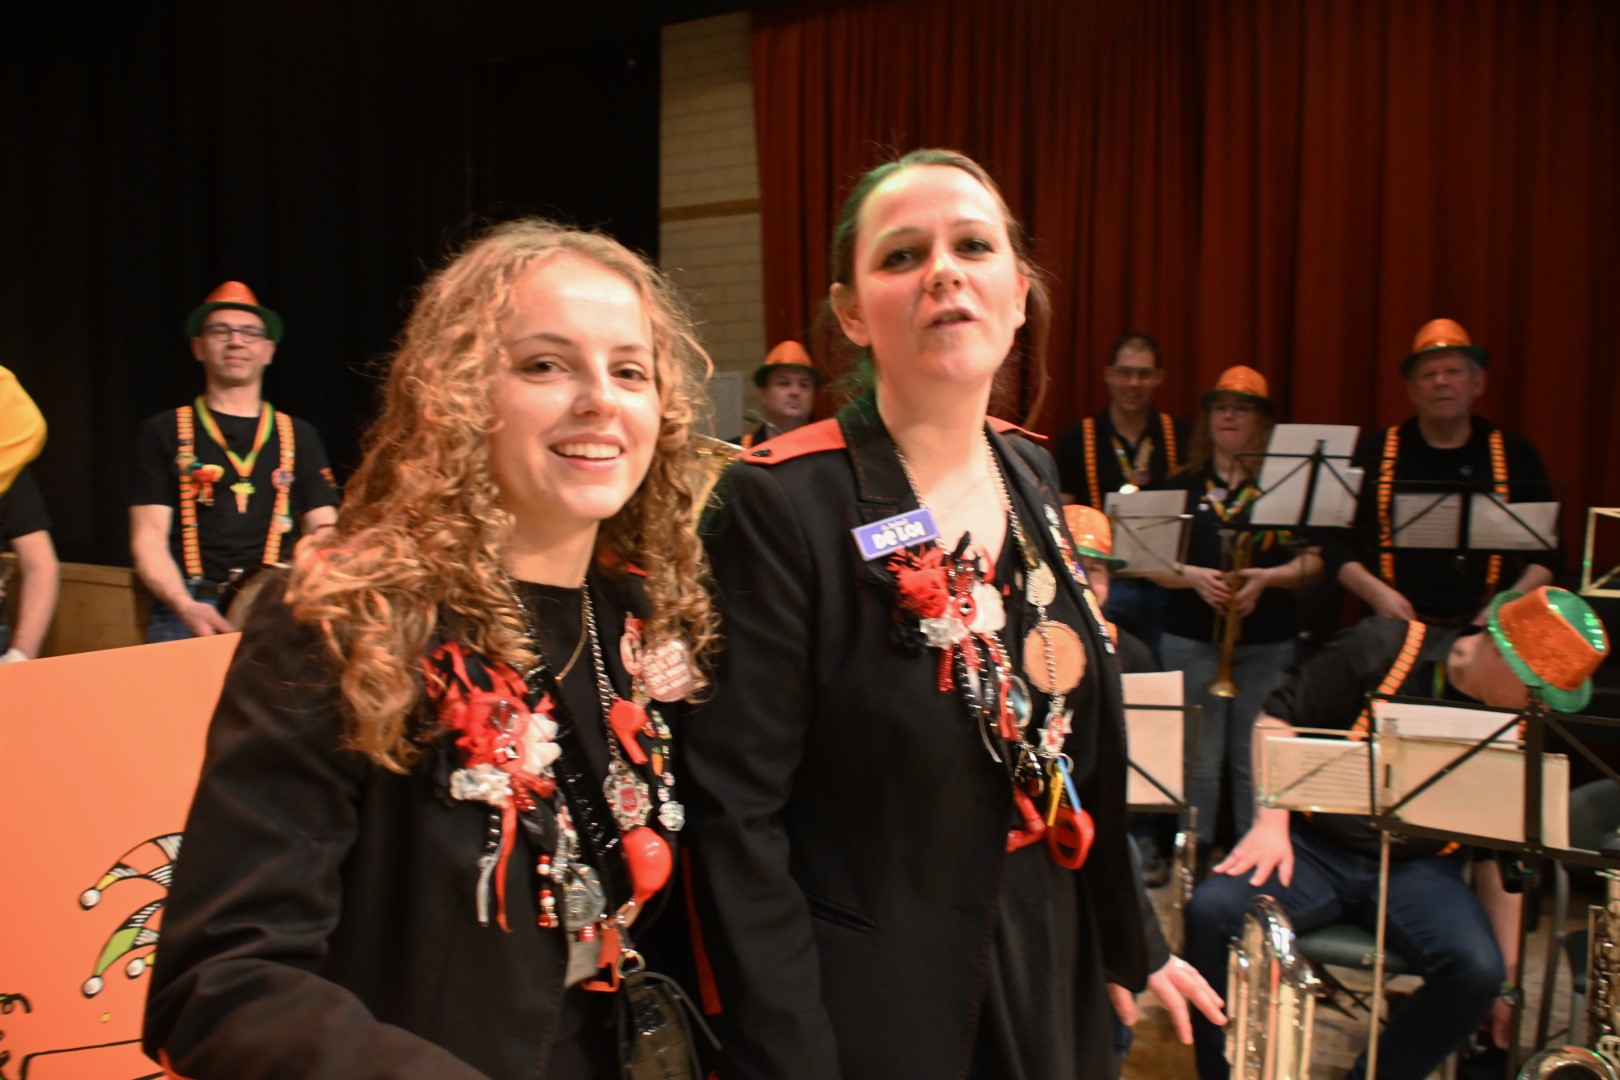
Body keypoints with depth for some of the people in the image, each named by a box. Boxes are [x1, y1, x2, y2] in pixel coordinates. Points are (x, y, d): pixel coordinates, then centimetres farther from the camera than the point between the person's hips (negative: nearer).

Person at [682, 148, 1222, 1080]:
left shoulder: (1033, 478, 1)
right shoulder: (778, 503, -20)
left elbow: (1074, 750, 9)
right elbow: (737, 814, -19)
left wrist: (1133, 946, 13)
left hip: (1051, 984, 7)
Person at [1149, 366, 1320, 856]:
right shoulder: (1184, 485, 9)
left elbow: (1311, 561, 2)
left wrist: (1266, 577, -16)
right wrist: (1192, 576, -13)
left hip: (1267, 643, -1)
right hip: (1191, 638, 1)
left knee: (1256, 759, 1)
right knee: (1198, 757, 2)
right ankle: (1194, 850, 13)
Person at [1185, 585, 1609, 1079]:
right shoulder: (1382, 650, -10)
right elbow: (1279, 719, -5)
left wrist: (1506, 977, 6)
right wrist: (1271, 824, -14)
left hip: (1419, 870, 2)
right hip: (1317, 846, -1)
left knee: (1478, 971, -27)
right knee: (1213, 912, -26)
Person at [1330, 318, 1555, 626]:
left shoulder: (1515, 455, 12)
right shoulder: (1372, 453, 8)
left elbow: (1546, 553, 14)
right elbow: (1337, 546, 8)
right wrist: (1376, 592, -6)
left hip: (1483, 627, 1)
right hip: (1395, 624, -1)